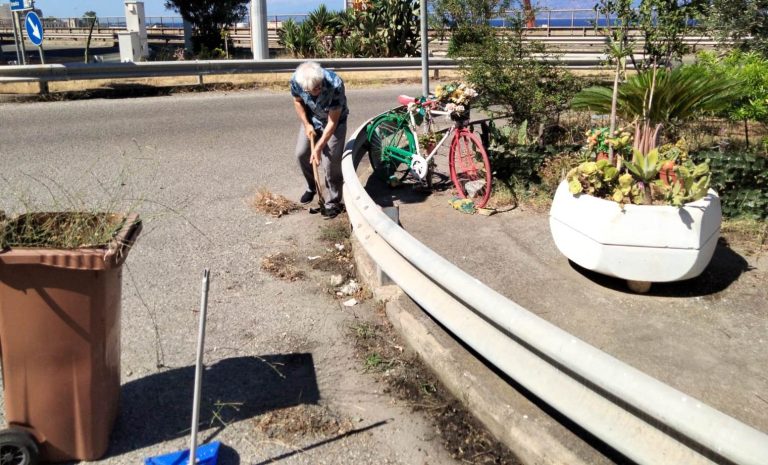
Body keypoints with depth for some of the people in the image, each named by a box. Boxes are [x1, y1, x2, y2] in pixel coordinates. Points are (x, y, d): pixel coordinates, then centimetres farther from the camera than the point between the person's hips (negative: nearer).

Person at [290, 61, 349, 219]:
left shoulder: (335, 85, -39)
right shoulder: (296, 80, -28)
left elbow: (332, 122, -30)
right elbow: (297, 101, -3)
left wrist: (318, 147, -28)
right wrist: (306, 124, -11)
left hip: (334, 121, -4)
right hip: (312, 119, 5)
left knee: (330, 162, -10)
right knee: (301, 154, 8)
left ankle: (333, 202, 7)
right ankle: (312, 187, 34)